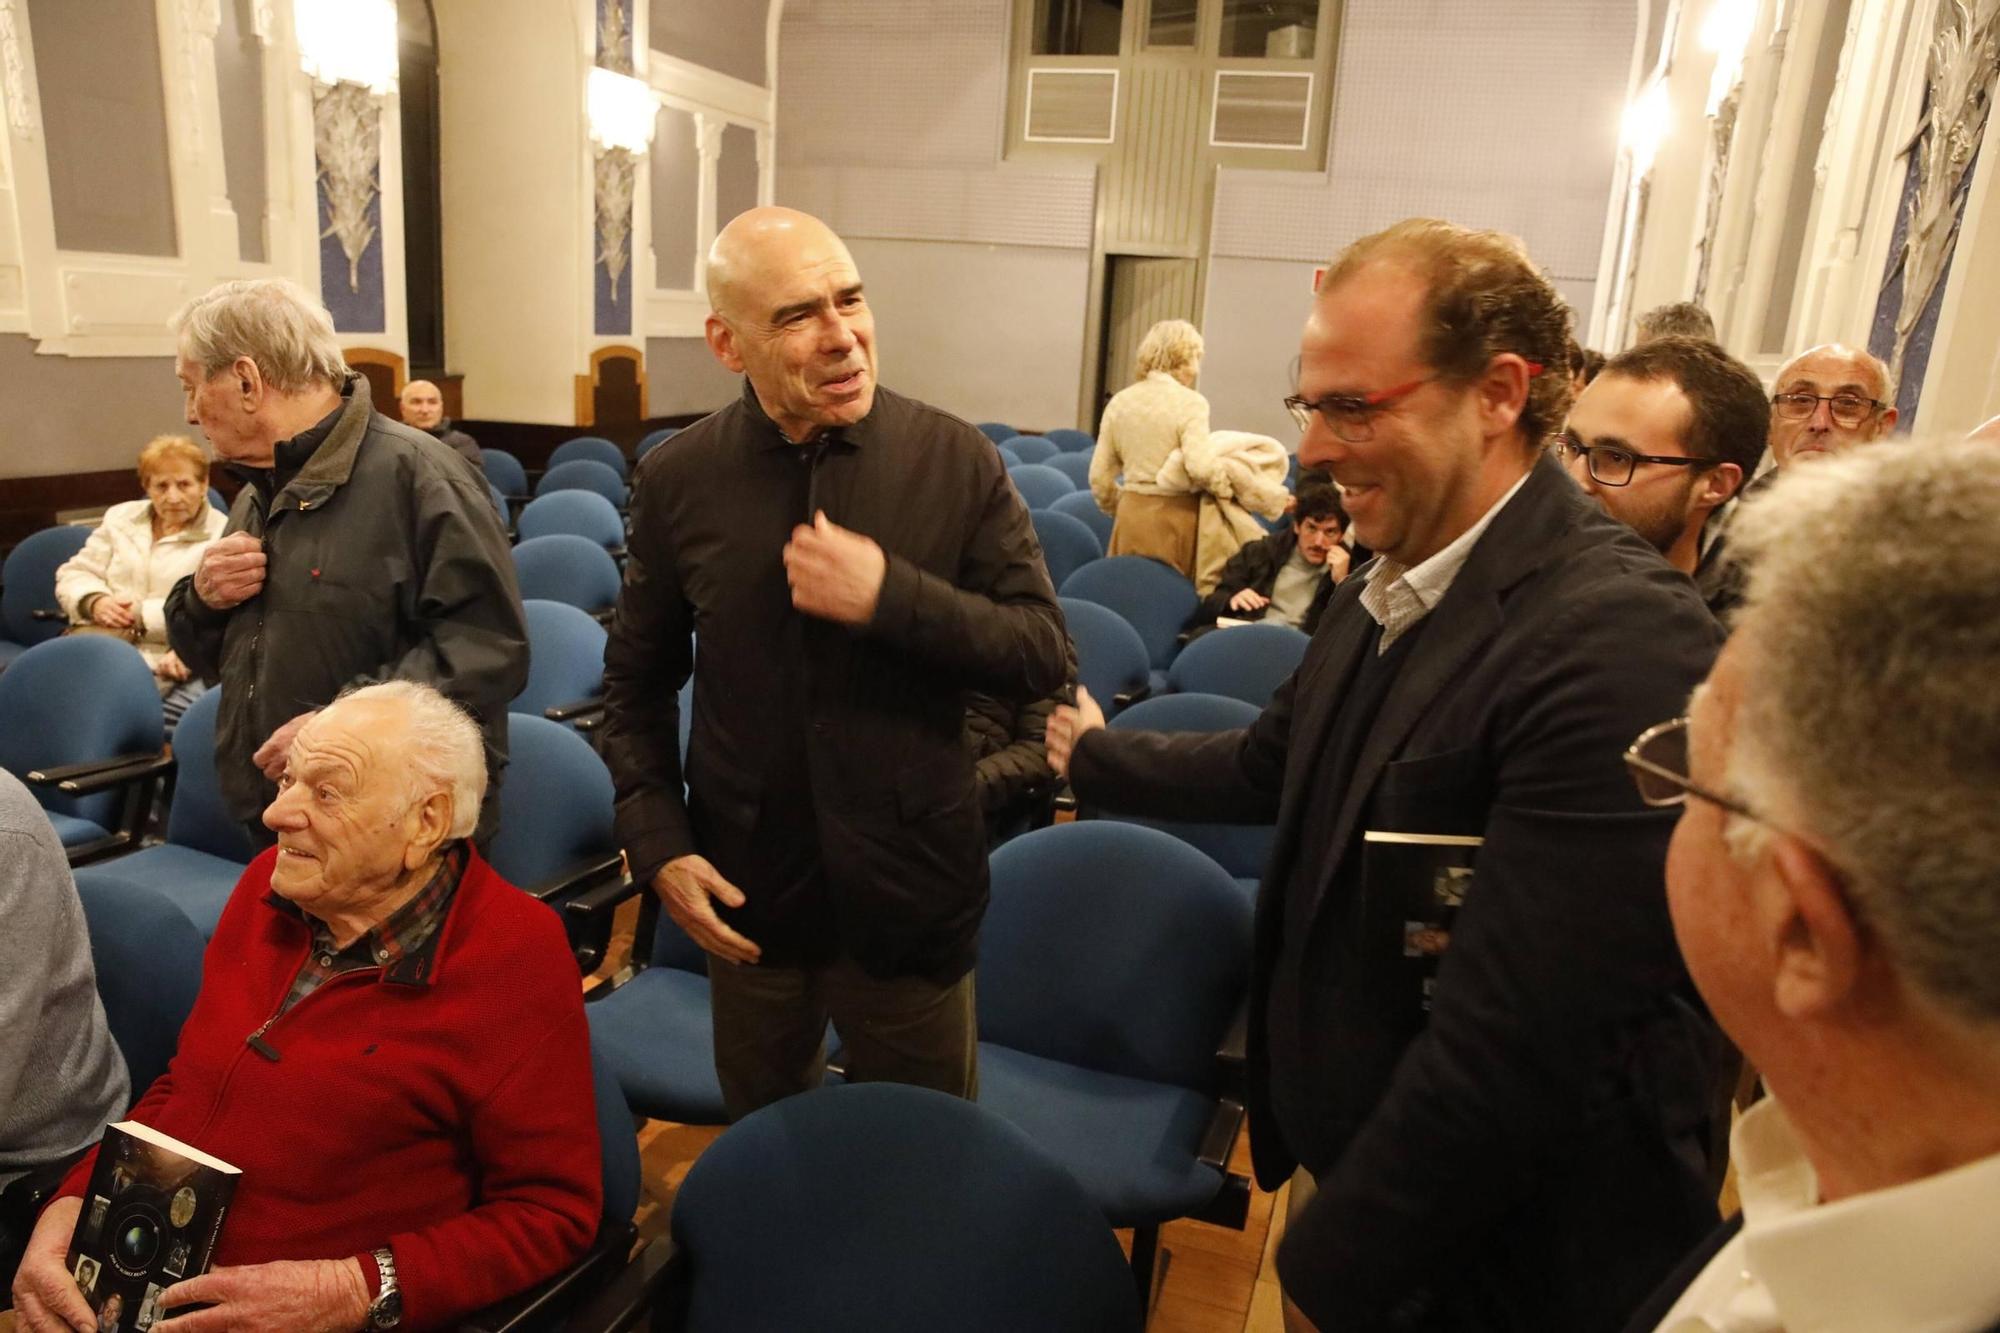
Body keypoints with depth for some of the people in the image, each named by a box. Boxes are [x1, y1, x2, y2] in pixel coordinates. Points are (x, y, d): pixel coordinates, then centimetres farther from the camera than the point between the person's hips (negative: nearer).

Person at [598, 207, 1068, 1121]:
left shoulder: (956, 460, -10)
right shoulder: (676, 480, -5)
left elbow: (1046, 656, -10)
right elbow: (636, 682, 5)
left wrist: (891, 596, -24)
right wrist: (658, 843, -5)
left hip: (913, 900, -1)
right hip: (746, 902, 2)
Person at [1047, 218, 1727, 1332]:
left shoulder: (1620, 642, -29)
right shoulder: (1388, 587, -2)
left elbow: (1509, 1043, -29)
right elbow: (1271, 767, 13)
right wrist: (1098, 757, 28)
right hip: (1344, 1158, 7)